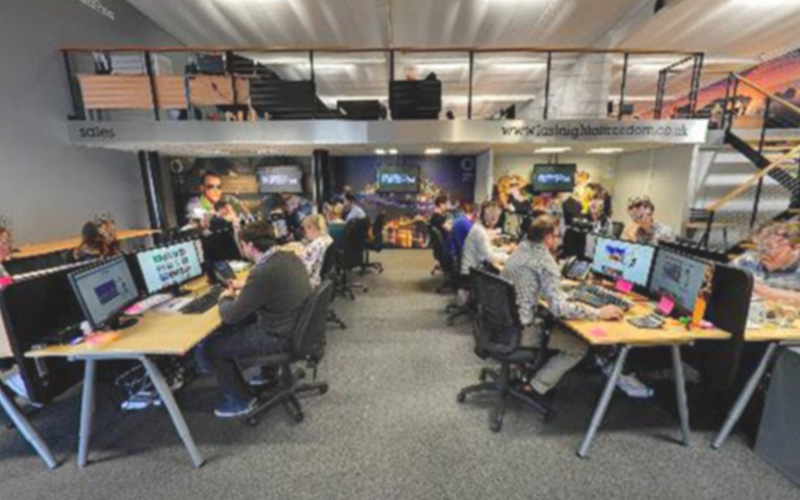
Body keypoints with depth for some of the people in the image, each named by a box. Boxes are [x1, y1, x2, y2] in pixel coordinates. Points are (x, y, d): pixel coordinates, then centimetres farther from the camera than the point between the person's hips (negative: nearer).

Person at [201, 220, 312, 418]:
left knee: (209, 347, 6)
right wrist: (245, 287, 17)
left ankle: (241, 400, 22)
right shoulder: (289, 257, -1)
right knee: (243, 321, 30)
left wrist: (226, 298, 3)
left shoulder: (263, 272, -29)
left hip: (279, 336, -9)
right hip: (296, 326, 9)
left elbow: (231, 316, -18)